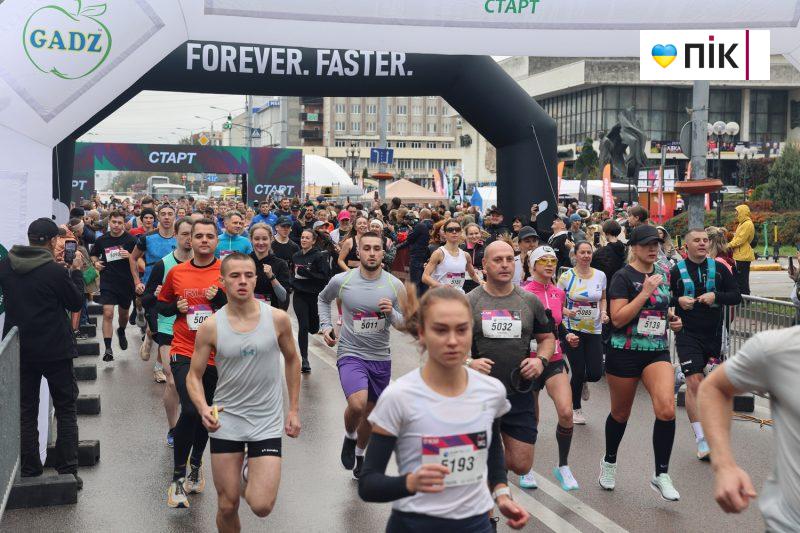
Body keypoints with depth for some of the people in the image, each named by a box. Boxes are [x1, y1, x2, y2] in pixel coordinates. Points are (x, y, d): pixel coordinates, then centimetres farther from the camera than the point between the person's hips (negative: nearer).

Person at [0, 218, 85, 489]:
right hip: (55, 350, -4)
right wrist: (76, 271, 5)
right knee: (66, 410, 9)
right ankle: (67, 471, 8)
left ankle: (29, 470, 16)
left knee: (25, 411, 13)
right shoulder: (55, 271, -17)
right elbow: (76, 303, -5)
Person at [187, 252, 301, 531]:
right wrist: (203, 408, -19)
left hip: (267, 422, 0)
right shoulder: (211, 327, -8)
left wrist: (294, 409, 7)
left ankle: (252, 478, 25)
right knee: (227, 506, 5)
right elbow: (194, 376, 0)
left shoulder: (277, 319, -7)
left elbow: (292, 360, 9)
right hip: (225, 422, 1)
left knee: (261, 506, -10)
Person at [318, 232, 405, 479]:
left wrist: (391, 313, -19)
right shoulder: (341, 280, -9)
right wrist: (325, 326, 2)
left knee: (370, 412, 16)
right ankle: (349, 437, 7)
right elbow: (323, 299, 14)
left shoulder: (395, 285, -6)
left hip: (381, 357, 3)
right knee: (357, 404, -27)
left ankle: (359, 455, 43)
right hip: (351, 354, -3)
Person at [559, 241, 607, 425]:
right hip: (573, 329, -3)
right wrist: (567, 312, -20)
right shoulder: (566, 276, -7)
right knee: (578, 372, 0)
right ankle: (576, 408, 24)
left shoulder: (600, 275, 2)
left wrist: (603, 313, -3)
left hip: (595, 330, 3)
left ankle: (582, 382, 35)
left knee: (595, 374, -4)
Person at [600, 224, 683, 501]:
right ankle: (609, 462, 39)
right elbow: (618, 319, -19)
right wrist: (646, 292, -22)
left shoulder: (663, 272, 10)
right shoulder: (623, 277, -10)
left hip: (658, 351, 4)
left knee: (667, 409, -17)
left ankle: (661, 475, -4)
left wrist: (671, 318, 6)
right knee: (620, 414, 12)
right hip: (625, 352, -4)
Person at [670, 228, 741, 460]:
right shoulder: (676, 271, -1)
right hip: (687, 334, -3)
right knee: (694, 382, -15)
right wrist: (678, 300, -15)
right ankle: (702, 441, -15)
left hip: (714, 334, 3)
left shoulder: (718, 268, 4)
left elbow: (736, 297, 2)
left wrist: (715, 296, -15)